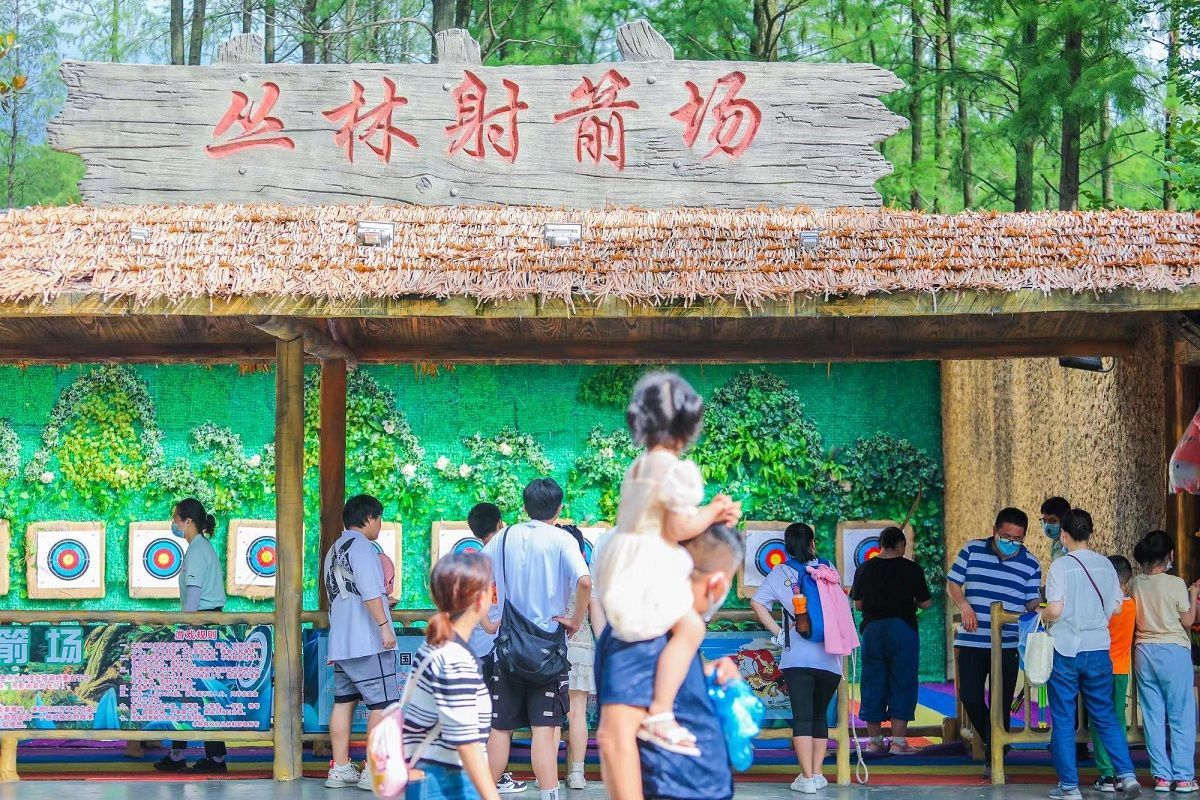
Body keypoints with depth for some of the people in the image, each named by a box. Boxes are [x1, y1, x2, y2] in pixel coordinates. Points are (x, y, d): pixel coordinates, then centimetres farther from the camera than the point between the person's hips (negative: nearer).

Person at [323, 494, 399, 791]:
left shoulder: (334, 550, 20)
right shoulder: (361, 545, -9)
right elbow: (370, 591, -19)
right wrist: (384, 624, -20)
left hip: (340, 644, 9)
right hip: (367, 643, -9)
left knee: (344, 702, 9)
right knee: (383, 704, -5)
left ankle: (340, 769, 8)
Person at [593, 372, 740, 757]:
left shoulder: (636, 468, 15)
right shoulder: (677, 470, -14)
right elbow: (679, 528, -16)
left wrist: (710, 513, 14)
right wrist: (713, 512, 0)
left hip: (621, 565, 10)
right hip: (648, 568, -10)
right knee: (690, 627, -10)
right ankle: (659, 715, -17)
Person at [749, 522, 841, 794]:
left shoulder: (780, 573, 4)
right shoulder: (826, 568, 7)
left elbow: (757, 602, -6)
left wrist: (778, 632, -1)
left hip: (798, 657, -2)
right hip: (830, 657, 2)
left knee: (802, 717, -3)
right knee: (820, 715, 15)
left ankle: (807, 777, -10)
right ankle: (817, 773, 14)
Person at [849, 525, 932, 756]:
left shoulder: (865, 569, 5)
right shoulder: (912, 569, -3)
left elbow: (857, 603, 7)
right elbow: (926, 603, -1)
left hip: (872, 628, 3)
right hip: (903, 628, -3)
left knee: (873, 685, 8)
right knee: (902, 684, 1)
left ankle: (874, 740, 11)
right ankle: (898, 740, -4)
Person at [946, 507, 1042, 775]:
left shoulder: (1030, 564, 2)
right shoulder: (972, 550, 1)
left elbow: (1033, 603, 6)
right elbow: (952, 583, 6)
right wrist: (964, 606, -12)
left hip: (1008, 645, -1)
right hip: (971, 641, 1)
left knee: (1001, 703, 1)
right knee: (969, 698, 1)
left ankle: (993, 760, 11)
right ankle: (991, 741, 26)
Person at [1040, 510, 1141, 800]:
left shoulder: (1061, 566, -10)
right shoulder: (1105, 564, 4)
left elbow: (1054, 610, -17)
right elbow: (1117, 606, 7)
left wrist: (1042, 616, 4)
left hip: (1066, 650, -4)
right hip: (1099, 649, 4)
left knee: (1063, 720, 4)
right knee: (1105, 716, 13)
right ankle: (1127, 775, 2)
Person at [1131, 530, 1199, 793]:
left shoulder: (1135, 585, 1)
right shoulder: (1175, 584, -11)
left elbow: (1133, 621, 6)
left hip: (1144, 651, 4)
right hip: (1174, 650, -4)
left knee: (1153, 716, 8)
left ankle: (1161, 776, 9)